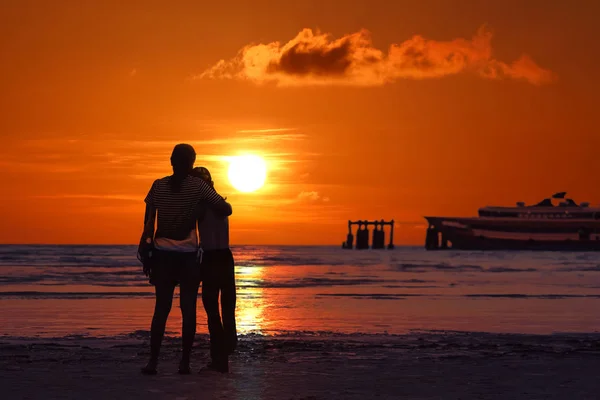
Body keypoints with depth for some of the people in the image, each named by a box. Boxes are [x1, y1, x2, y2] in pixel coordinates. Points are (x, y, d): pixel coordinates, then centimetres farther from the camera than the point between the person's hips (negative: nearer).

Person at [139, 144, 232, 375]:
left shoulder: (158, 186, 2)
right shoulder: (198, 186, -5)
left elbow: (149, 222, 4)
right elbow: (226, 210, -7)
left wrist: (146, 253, 12)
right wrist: (211, 207, 16)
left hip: (162, 254, 2)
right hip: (188, 255, -2)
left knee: (161, 307, 6)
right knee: (188, 309, 4)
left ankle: (153, 362, 0)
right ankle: (184, 363, 2)